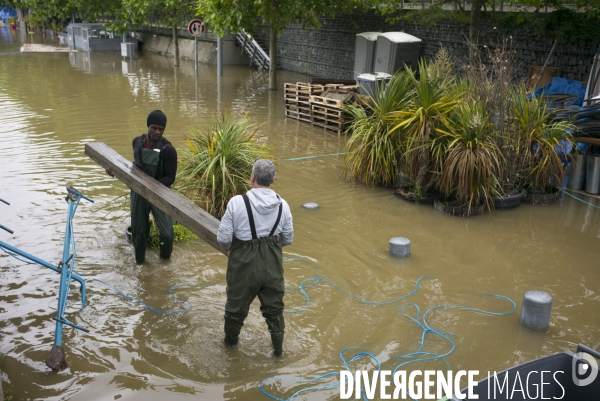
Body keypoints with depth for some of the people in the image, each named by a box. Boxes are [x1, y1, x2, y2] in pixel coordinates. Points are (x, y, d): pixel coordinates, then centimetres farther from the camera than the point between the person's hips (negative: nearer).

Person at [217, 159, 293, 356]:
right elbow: (288, 239, 4)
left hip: (244, 261, -2)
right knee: (274, 305, 19)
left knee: (237, 302, 21)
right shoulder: (282, 205, -7)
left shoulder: (237, 202, -19)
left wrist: (231, 246, 7)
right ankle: (278, 348, 34)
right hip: (272, 261, 2)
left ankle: (230, 339, 45)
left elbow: (223, 238, -15)